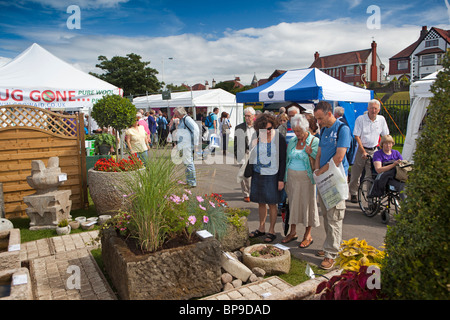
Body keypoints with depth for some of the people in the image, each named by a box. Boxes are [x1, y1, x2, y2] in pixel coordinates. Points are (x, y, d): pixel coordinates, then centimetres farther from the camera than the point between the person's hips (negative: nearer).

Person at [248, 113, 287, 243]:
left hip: (272, 175, -4)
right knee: (261, 202, 13)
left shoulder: (279, 138, -11)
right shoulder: (257, 136, 1)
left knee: (272, 203, 3)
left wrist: (281, 179, -10)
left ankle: (271, 231, 17)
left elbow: (283, 160, -8)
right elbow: (252, 154, 14)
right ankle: (261, 228, 28)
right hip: (258, 174, 4)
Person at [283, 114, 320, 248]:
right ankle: (293, 232, 24)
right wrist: (285, 179, 13)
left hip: (306, 178, -4)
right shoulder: (292, 141, 9)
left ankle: (308, 235, 17)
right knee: (293, 203, 10)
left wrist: (310, 153, -24)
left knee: (308, 204, 3)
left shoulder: (314, 141, -6)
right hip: (292, 177, 5)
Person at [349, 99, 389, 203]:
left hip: (374, 150, 2)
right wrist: (363, 151, -14)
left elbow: (385, 136, 12)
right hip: (361, 149, -2)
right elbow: (357, 136, -9)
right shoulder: (360, 119, -7)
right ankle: (353, 193, 24)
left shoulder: (381, 119, 4)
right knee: (356, 174, 6)